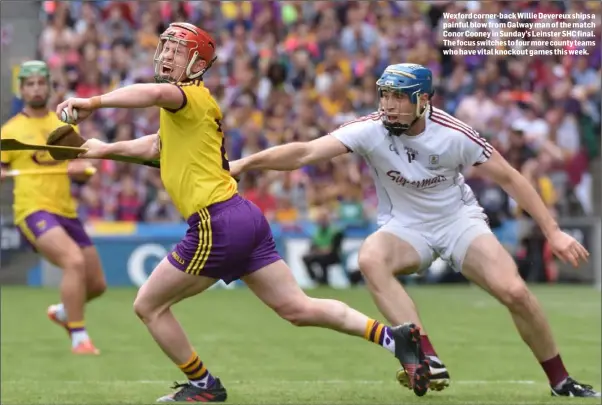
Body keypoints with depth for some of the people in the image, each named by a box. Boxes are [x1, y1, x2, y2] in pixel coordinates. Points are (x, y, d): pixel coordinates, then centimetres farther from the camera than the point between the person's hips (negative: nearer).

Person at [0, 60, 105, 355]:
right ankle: (78, 338, -22)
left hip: (66, 212, 6)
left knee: (97, 284, 8)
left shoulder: (64, 125, 14)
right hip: (34, 211, -6)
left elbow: (84, 172, 14)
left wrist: (79, 169, -10)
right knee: (74, 261, -30)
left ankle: (62, 311, 40)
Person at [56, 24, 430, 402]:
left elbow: (155, 92, -32)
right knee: (297, 307, 7)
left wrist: (92, 102, -35)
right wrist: (106, 148, 41)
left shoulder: (194, 97, -7)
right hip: (245, 217, 10)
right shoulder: (181, 112, 22)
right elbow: (157, 145, 42)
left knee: (149, 306, 5)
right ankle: (395, 336, 1)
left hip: (217, 224, -10)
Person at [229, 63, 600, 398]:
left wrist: (553, 232, -10)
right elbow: (306, 152, -29)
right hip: (406, 227, 0)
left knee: (514, 292, -20)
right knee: (371, 258, -33)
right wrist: (246, 162, -43)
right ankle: (430, 362, -35)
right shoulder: (371, 131, -20)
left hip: (460, 220, 0)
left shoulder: (454, 135, -19)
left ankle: (561, 382, 4)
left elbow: (509, 178, -9)